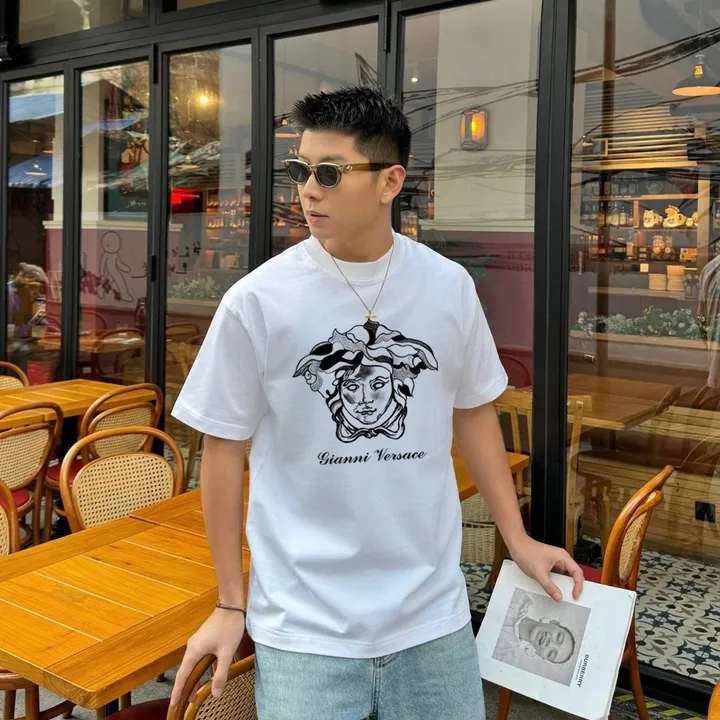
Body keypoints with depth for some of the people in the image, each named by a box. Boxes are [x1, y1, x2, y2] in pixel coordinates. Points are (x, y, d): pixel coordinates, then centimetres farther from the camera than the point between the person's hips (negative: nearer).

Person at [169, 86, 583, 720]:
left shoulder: (450, 287, -3)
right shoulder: (256, 302, -11)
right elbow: (225, 449, -3)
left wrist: (518, 538, 8)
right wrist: (230, 604, 2)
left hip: (434, 614, 3)